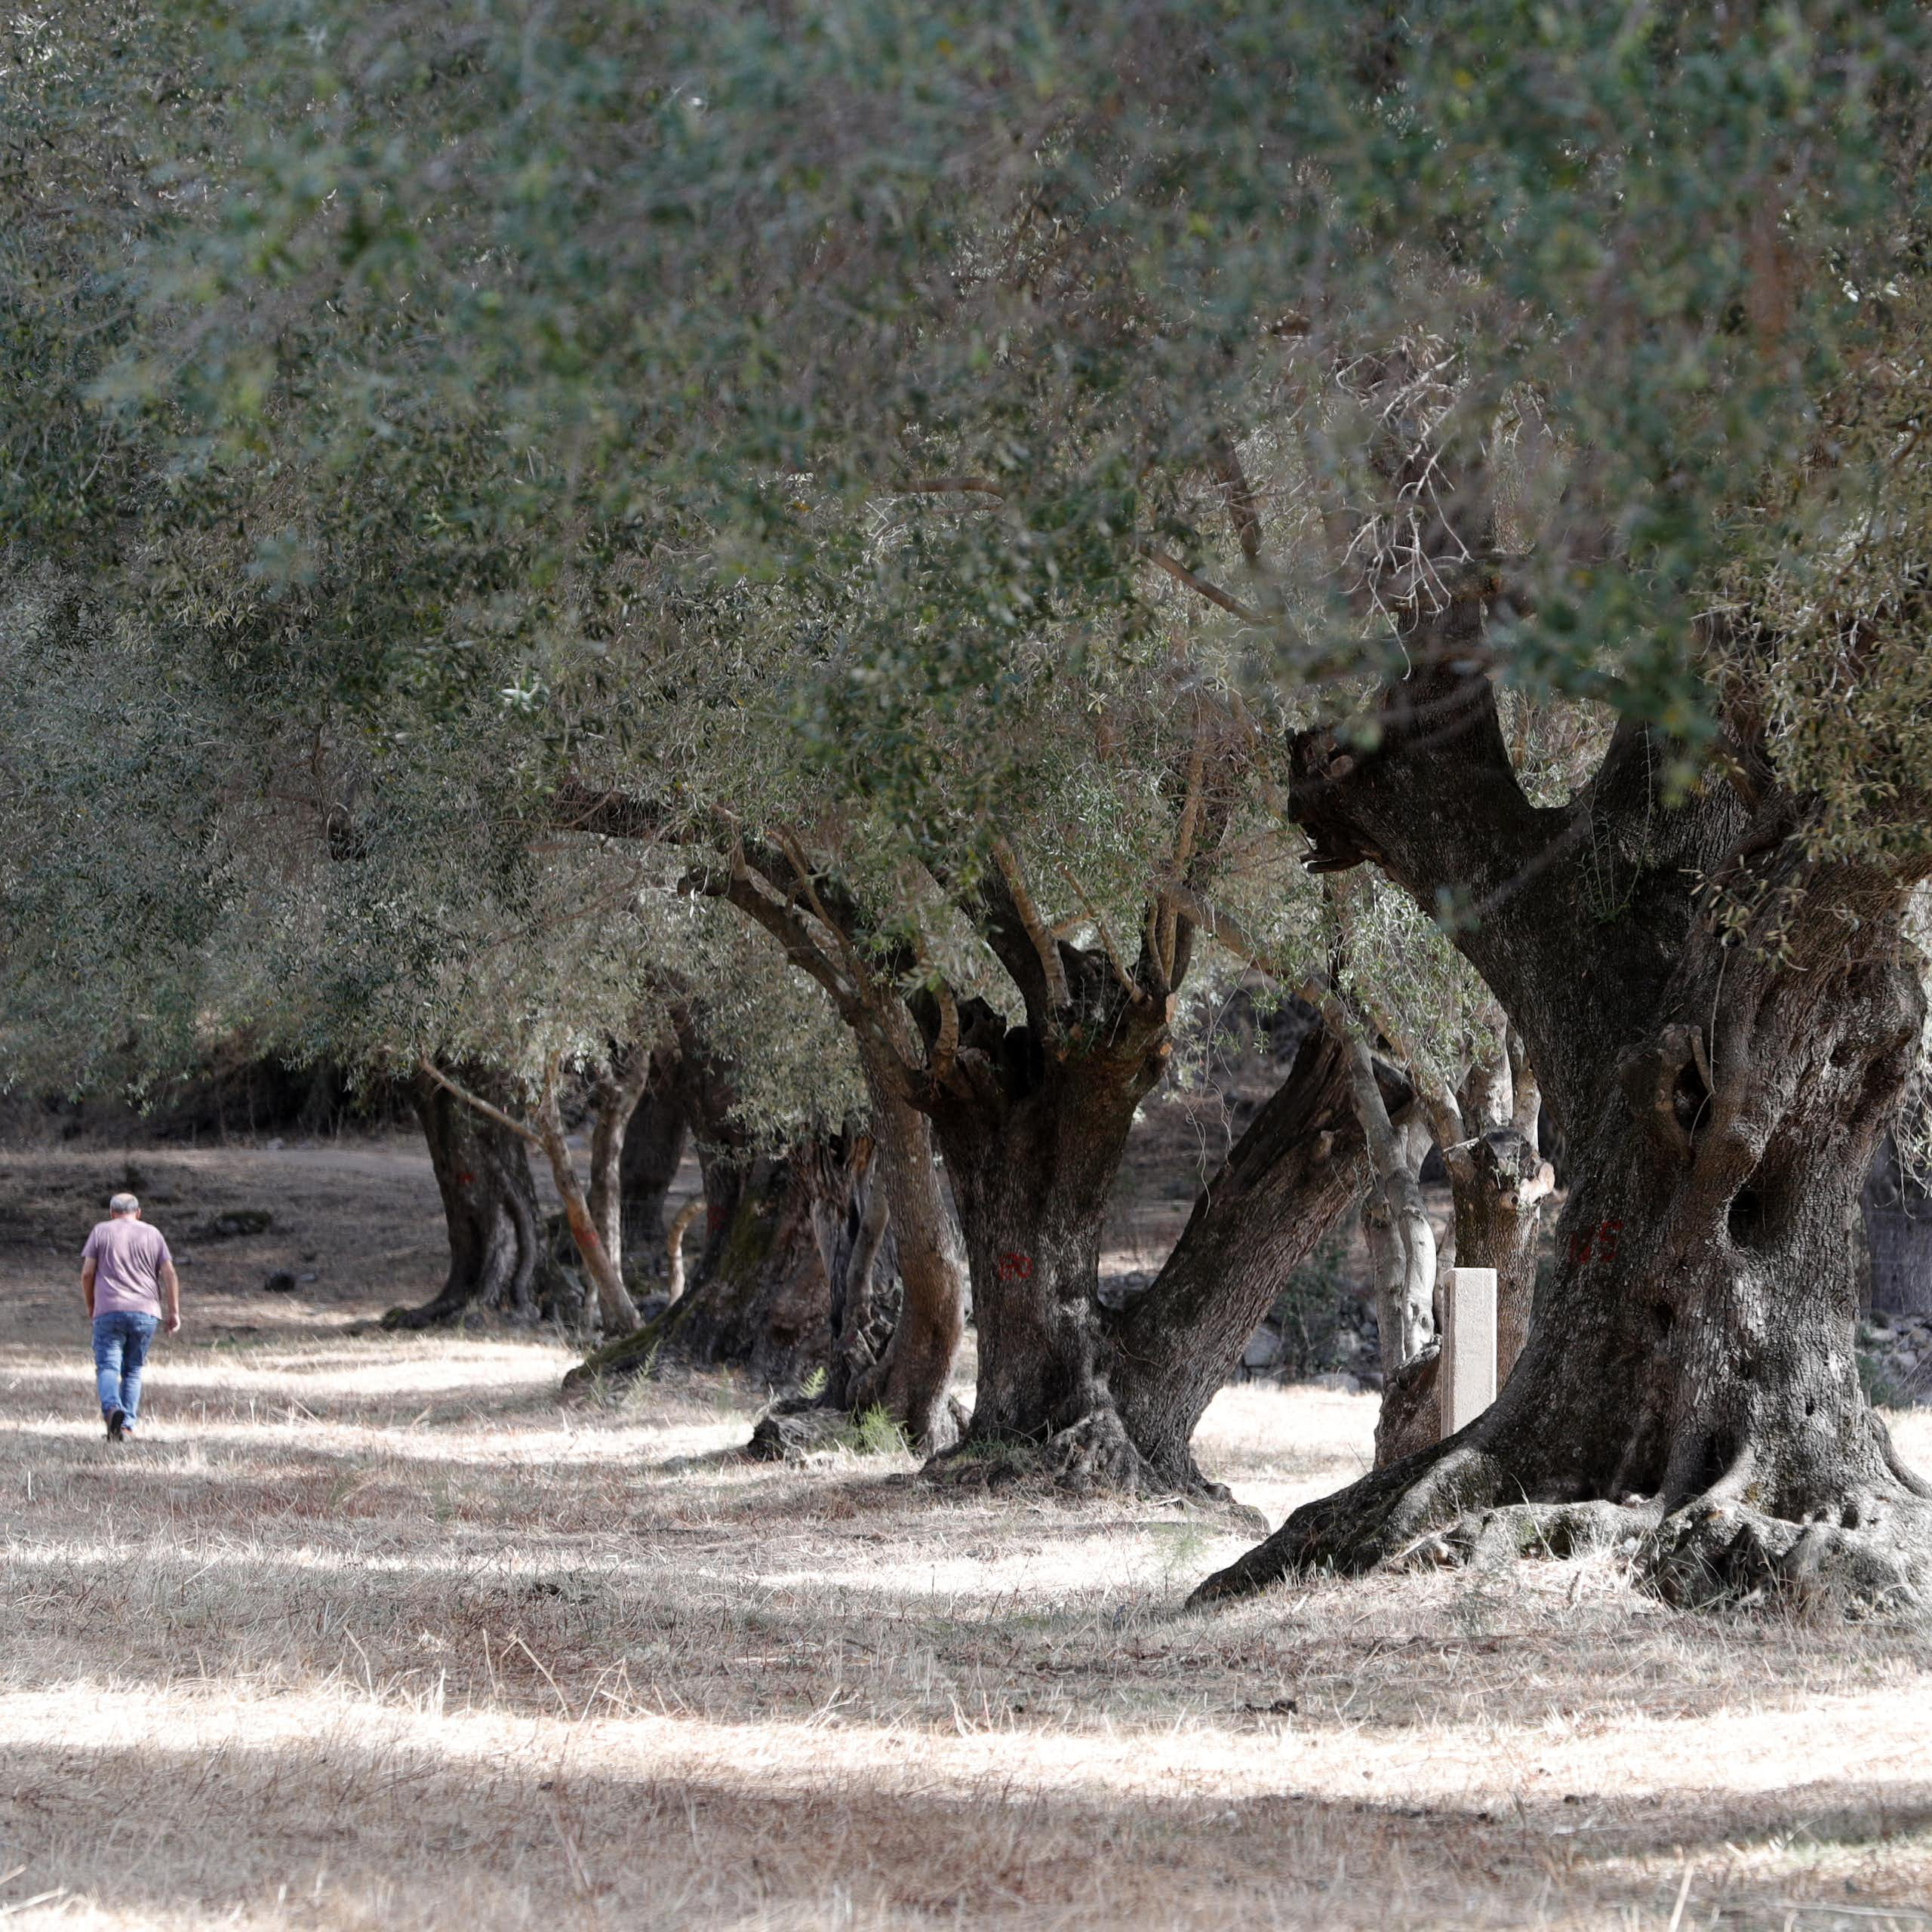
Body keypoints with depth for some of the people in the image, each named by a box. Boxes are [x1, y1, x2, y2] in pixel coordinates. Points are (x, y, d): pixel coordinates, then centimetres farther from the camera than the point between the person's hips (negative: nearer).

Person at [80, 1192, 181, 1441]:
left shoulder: (101, 1232, 7)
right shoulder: (153, 1234, 12)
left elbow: (87, 1273, 1)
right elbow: (169, 1274, 4)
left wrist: (90, 1307, 13)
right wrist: (174, 1312, 6)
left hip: (109, 1311, -2)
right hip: (146, 1313, 2)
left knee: (108, 1367, -5)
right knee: (132, 1371, 12)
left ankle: (112, 1409, -33)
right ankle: (127, 1426, 5)